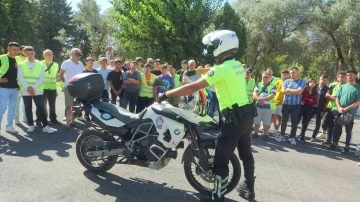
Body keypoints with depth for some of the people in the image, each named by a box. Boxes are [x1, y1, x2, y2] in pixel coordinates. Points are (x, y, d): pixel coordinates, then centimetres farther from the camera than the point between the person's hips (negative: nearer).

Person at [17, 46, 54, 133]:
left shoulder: (40, 64, 5)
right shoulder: (21, 65, 5)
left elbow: (41, 78, -3)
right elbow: (20, 78, -4)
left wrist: (33, 87, -14)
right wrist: (28, 88, -17)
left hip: (38, 91, -1)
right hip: (26, 91, 1)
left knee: (41, 108, -5)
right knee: (28, 108, 8)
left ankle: (45, 126, -3)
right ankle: (31, 125, 19)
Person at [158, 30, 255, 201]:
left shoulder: (221, 69, -16)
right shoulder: (237, 65, 8)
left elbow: (193, 87, -19)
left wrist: (166, 94, -13)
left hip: (234, 118, -9)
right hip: (247, 114, 9)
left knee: (220, 160, 0)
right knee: (246, 154, 22)